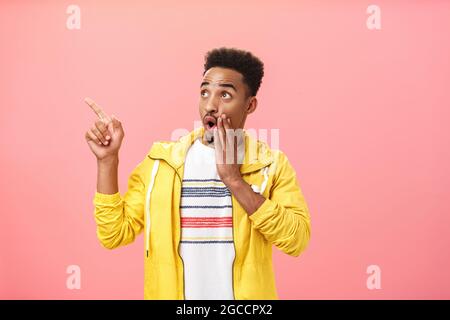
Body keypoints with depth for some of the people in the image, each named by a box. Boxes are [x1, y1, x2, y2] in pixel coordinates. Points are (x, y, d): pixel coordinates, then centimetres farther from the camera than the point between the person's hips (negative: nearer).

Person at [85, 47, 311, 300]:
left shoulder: (272, 164, -8)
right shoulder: (161, 160, -3)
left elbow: (297, 240, -20)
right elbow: (115, 235, -6)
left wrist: (233, 179, -24)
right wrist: (108, 159, -15)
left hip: (245, 295, -1)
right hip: (170, 293, 1)